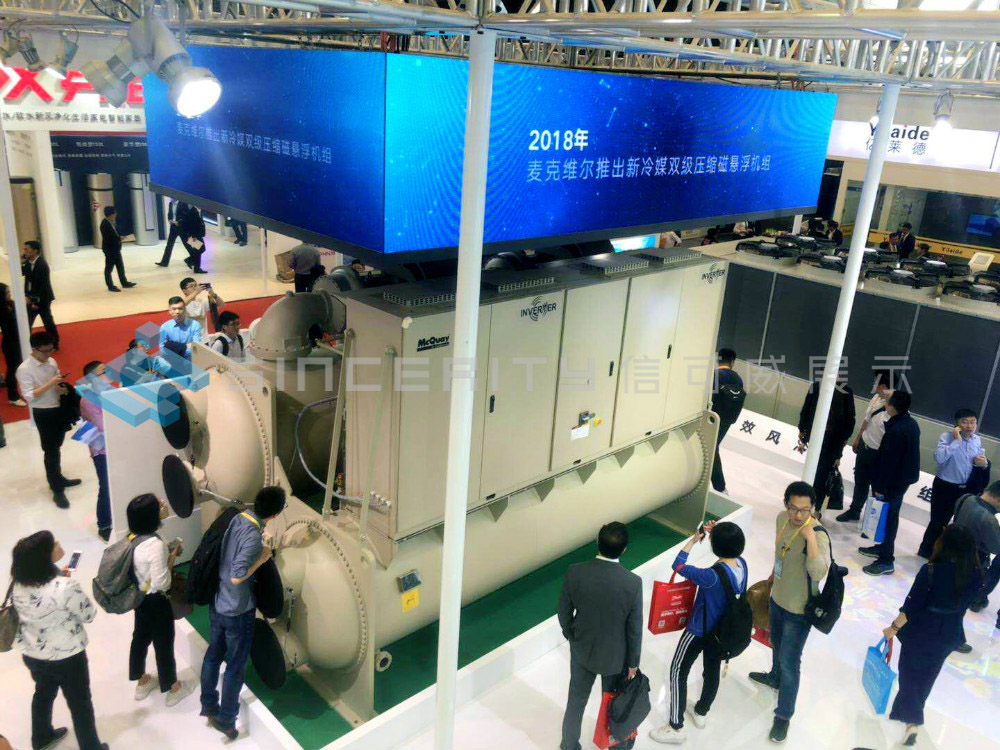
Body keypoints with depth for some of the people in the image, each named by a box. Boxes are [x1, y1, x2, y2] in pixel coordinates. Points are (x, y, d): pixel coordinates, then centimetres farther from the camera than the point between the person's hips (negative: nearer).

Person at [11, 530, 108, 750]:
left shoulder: (19, 584, -13)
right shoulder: (65, 587, -34)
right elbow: (88, 614, -17)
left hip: (31, 654, 6)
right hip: (66, 657, -6)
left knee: (43, 693, 32)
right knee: (80, 704, 17)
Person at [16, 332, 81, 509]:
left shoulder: (52, 362, 2)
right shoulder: (24, 369, -18)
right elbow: (29, 396, -22)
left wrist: (62, 387, -8)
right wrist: (51, 384, -28)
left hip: (59, 409, 6)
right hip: (43, 414, -6)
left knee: (56, 448, 20)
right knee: (50, 451, 0)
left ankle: (58, 478, 36)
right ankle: (57, 490, 8)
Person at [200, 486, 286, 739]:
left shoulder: (237, 519, -4)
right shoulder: (253, 536, -29)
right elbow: (237, 576, -31)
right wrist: (262, 558, -19)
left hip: (216, 604, 8)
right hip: (238, 610, -8)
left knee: (213, 655, 24)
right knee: (235, 666, 11)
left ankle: (208, 704, 41)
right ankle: (226, 719, 24)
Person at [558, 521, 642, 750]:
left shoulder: (575, 572, -23)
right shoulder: (633, 583, -28)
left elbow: (564, 612, -9)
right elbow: (634, 628, -16)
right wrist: (633, 662, 0)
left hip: (582, 650, 2)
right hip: (614, 655, -1)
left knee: (577, 698, 24)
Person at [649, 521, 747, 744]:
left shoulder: (713, 576, -36)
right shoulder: (742, 563, -14)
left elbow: (678, 566, -31)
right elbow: (731, 549, 9)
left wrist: (694, 540, -23)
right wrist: (716, 533, -6)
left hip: (699, 631, -7)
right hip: (723, 630, 8)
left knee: (678, 672, 9)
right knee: (712, 670, 25)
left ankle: (676, 728, 19)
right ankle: (701, 713, 48)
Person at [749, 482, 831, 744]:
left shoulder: (818, 535, -31)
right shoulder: (782, 518, -10)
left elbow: (818, 573, -46)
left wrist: (810, 536, -48)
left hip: (799, 610, -7)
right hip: (777, 598, 7)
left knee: (789, 662, 6)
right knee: (777, 644, 31)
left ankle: (783, 716, 24)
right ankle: (775, 677, 59)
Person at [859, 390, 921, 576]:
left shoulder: (896, 430, -27)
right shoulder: (911, 423, 4)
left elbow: (888, 461, -24)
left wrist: (880, 487, -18)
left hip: (893, 482, -10)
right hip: (903, 478, 10)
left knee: (887, 517, 0)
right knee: (890, 516, 22)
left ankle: (886, 561, 9)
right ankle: (883, 547, 38)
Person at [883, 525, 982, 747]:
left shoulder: (931, 570, -26)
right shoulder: (975, 575, -13)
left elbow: (912, 605, -20)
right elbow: (963, 604, 1)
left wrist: (894, 627, -7)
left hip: (921, 632, -4)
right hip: (949, 635, 4)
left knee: (910, 674, 15)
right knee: (926, 678, 23)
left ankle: (913, 720, 8)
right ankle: (912, 716, 39)